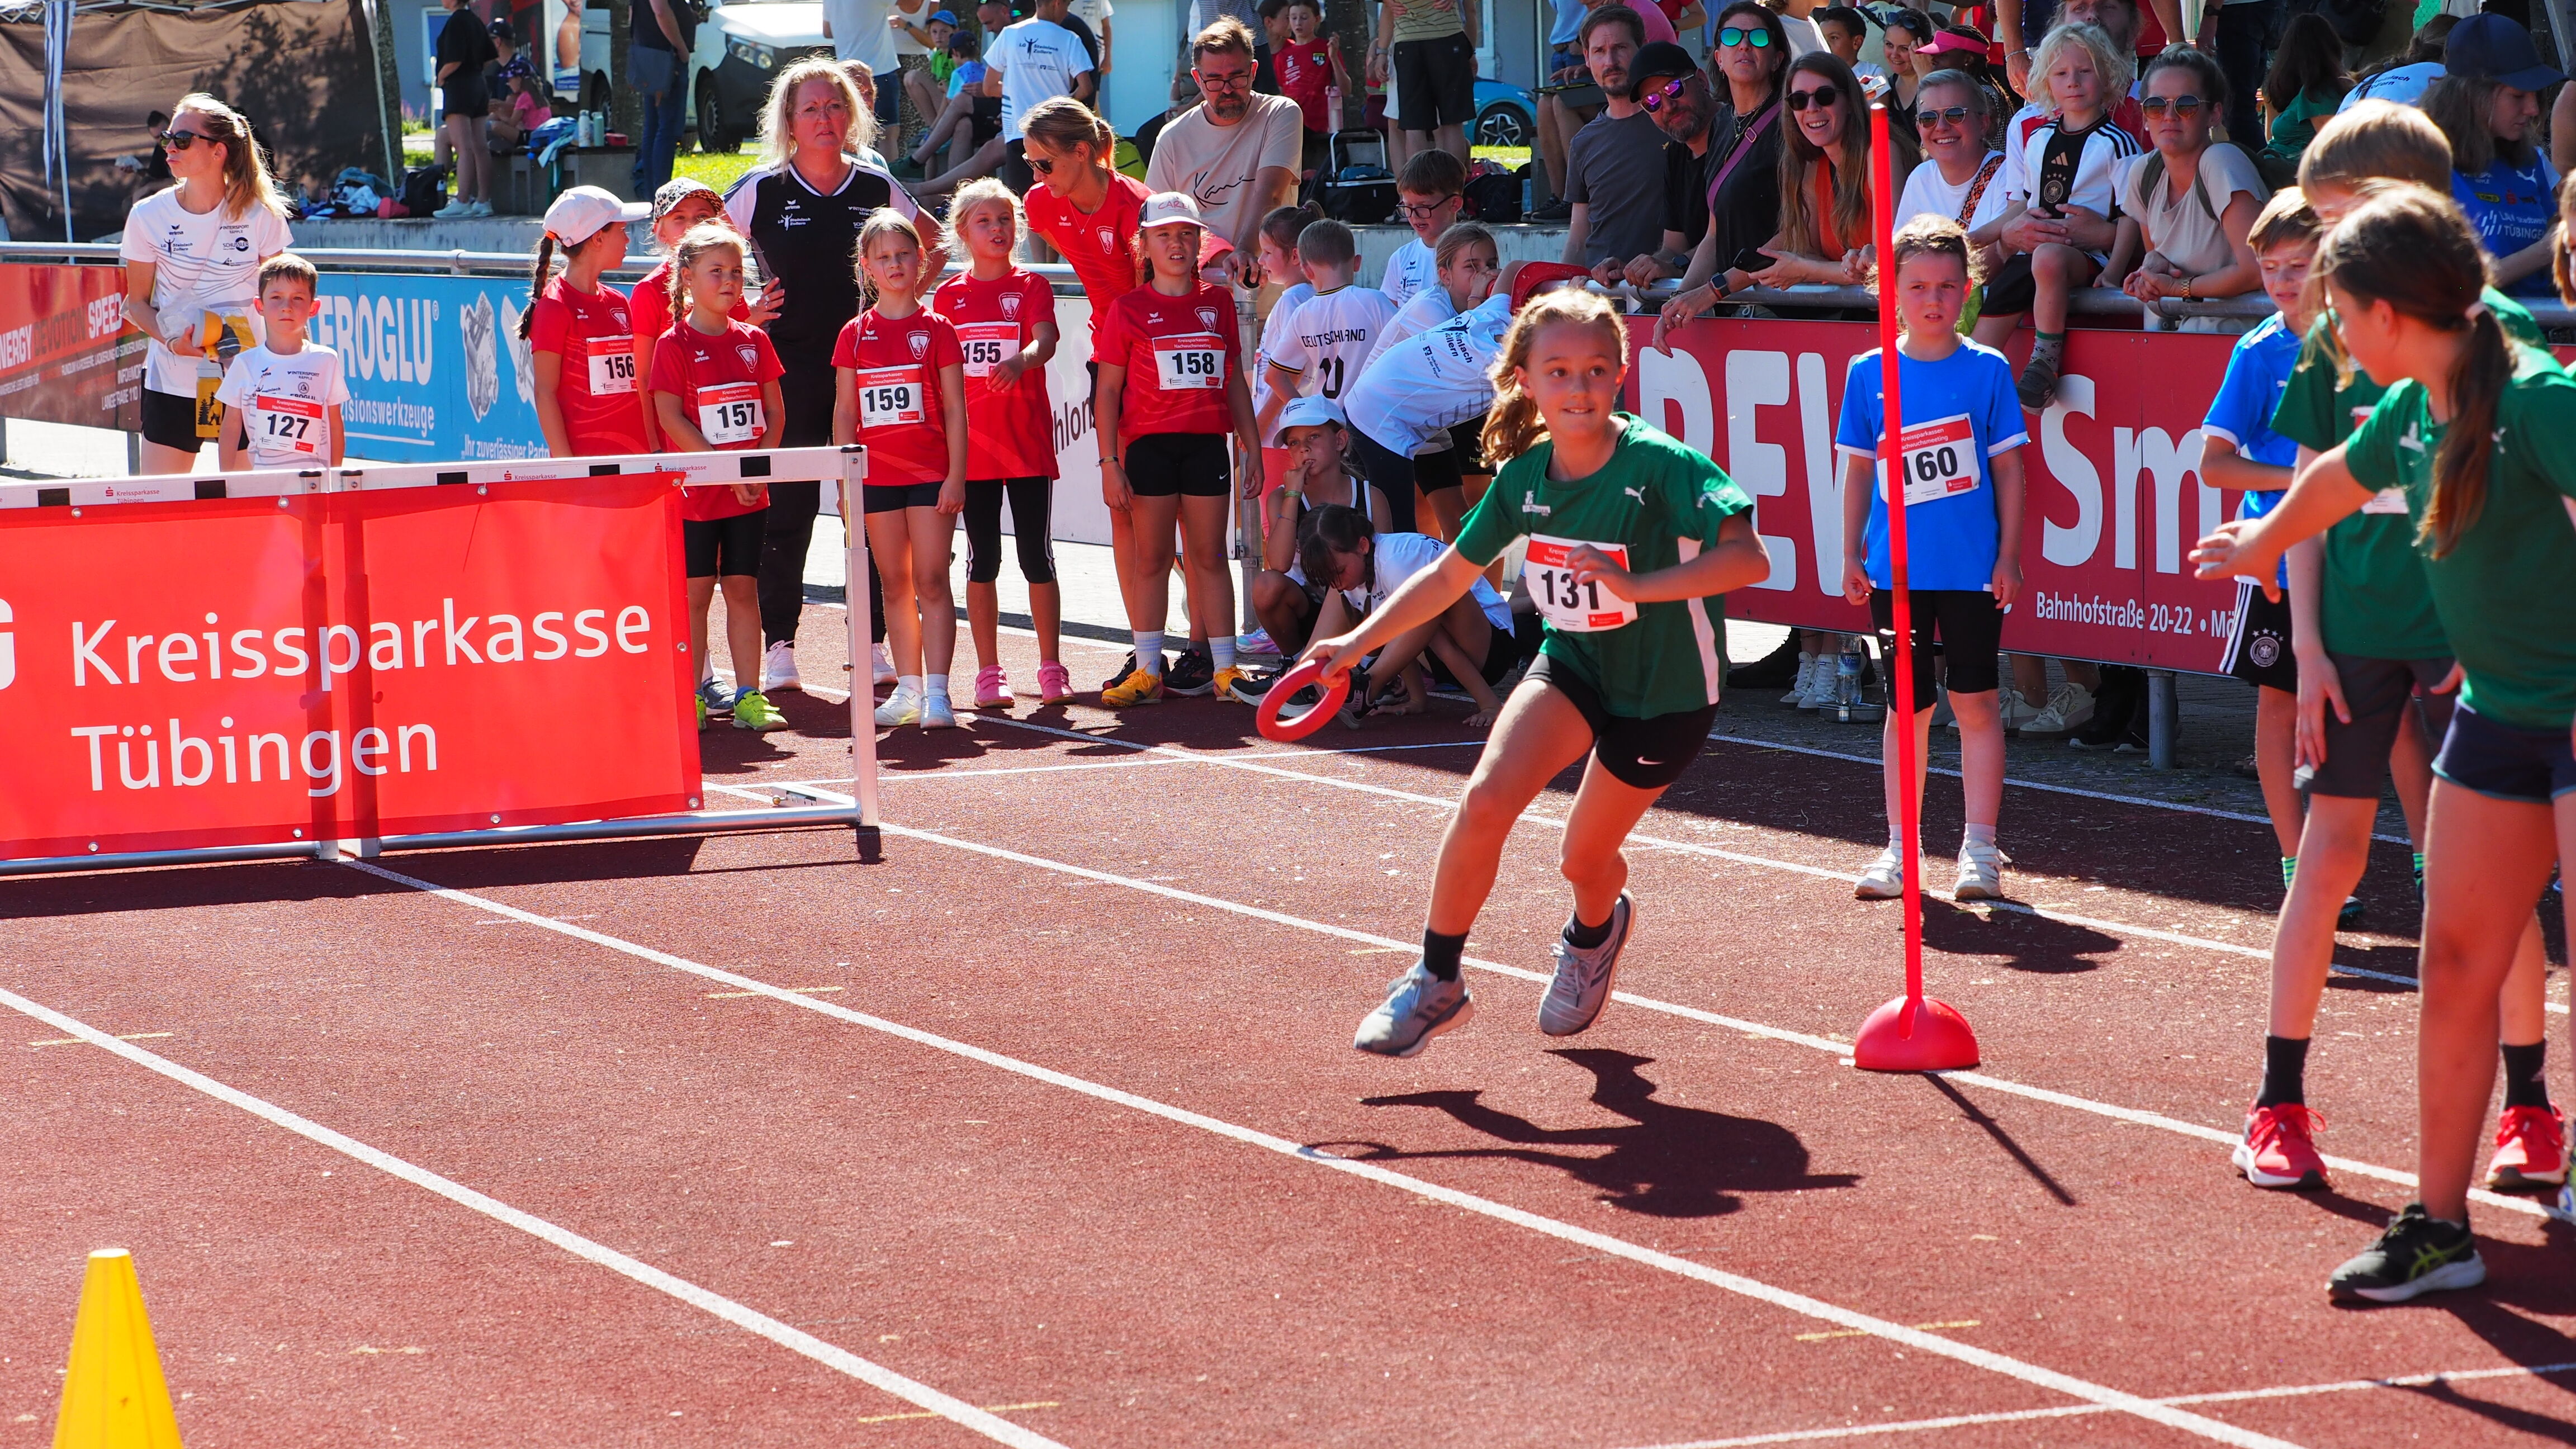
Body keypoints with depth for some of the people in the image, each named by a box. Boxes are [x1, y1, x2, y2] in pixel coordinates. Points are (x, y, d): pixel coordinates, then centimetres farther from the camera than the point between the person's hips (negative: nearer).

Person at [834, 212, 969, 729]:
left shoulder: (936, 330, 0)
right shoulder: (855, 335, 7)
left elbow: (954, 408, -1)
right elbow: (844, 411, 9)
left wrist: (957, 475, -8)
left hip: (930, 473, -3)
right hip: (876, 473, 3)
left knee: (931, 582, -8)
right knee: (895, 585, 8)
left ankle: (937, 692, -11)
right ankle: (908, 687, 14)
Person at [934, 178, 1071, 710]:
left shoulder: (1031, 287, 1)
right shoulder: (950, 296, 8)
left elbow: (1045, 339, -17)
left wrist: (1021, 359, -39)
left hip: (1029, 442, -2)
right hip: (971, 446, 2)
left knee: (1038, 556, 0)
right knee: (982, 560, 5)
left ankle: (1051, 667, 8)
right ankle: (989, 672, 10)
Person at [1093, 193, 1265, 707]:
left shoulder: (1218, 304, 11)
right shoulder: (1129, 310, 2)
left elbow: (1235, 382, 15)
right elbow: (1108, 390, 1)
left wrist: (1253, 449, 11)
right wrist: (1109, 462, -5)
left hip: (1206, 445, 2)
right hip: (1149, 445, -2)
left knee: (1210, 555, 4)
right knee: (1151, 558, 1)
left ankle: (1225, 668, 6)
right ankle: (1148, 671, 5)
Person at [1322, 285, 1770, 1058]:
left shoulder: (1661, 465, -24)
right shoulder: (1525, 476, -8)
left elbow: (1748, 559, -33)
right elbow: (1452, 574, 7)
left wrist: (1640, 584, -40)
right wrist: (1358, 642, 5)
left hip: (1666, 690, -3)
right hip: (1572, 666, 3)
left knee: (1585, 858, 9)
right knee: (1485, 800, -20)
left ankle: (1595, 932, 49)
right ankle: (1435, 983, -3)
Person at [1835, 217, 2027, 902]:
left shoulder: (1987, 370, -2)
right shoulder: (1870, 373, 2)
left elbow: (2008, 467, 1)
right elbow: (1858, 468, 9)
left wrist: (2009, 557, -3)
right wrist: (1852, 553, 6)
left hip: (1973, 569, -2)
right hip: (1896, 568, 2)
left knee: (1976, 702, 1)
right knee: (1907, 709, 9)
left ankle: (1980, 850, 7)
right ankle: (1900, 850, 16)